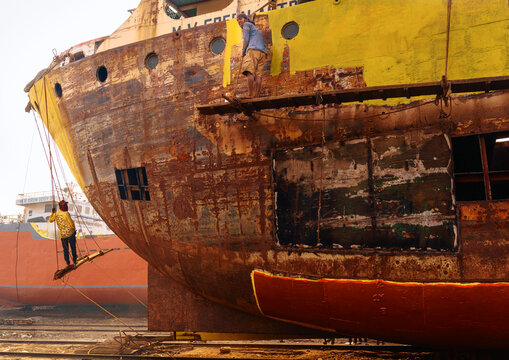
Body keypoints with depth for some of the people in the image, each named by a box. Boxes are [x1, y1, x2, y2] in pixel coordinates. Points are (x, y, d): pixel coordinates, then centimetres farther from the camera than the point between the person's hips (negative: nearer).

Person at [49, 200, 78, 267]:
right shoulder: (66, 213, -17)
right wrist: (74, 229, 3)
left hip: (62, 235, 4)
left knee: (65, 249, 13)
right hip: (70, 233, -4)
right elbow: (71, 224, -16)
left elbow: (50, 220, 18)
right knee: (73, 248, 11)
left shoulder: (56, 214, 0)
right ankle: (74, 260, 20)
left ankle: (68, 262, 15)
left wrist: (52, 213, 26)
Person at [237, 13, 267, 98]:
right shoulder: (255, 28, 38)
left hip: (253, 50, -8)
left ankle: (251, 96, -31)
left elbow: (246, 40, 0)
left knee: (250, 73, -19)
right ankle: (257, 96, -17)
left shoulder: (246, 24, 14)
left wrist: (243, 52, 8)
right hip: (262, 52, 8)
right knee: (258, 75, -5)